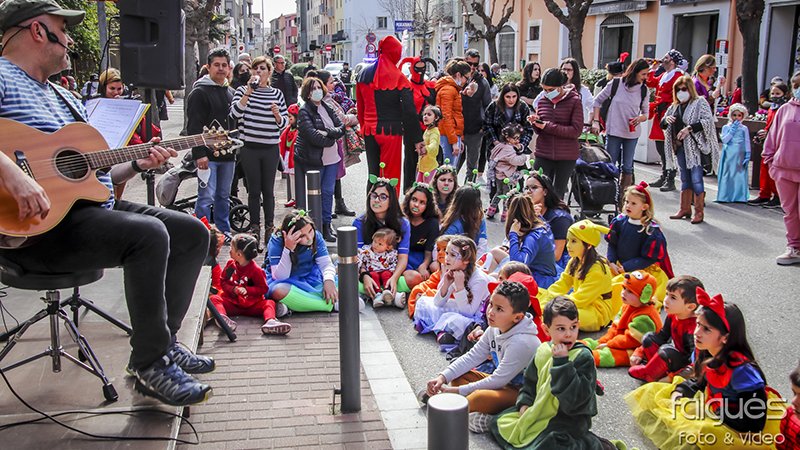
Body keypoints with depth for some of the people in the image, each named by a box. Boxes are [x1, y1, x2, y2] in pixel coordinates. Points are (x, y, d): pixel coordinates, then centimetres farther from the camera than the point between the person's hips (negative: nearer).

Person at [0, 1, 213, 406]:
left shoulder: (65, 98, 23)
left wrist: (137, 164, 10)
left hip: (92, 207, 10)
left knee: (193, 233, 6)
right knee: (148, 234, -31)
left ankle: (163, 341, 9)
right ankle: (150, 365, -19)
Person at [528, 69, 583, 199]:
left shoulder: (574, 101, -6)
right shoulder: (542, 101, 5)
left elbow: (576, 130, -14)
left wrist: (548, 126, -19)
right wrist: (536, 123, -10)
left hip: (566, 157, -3)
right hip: (543, 154, 3)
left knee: (558, 193, 9)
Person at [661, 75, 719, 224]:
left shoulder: (700, 103, -2)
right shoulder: (674, 107, 16)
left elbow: (708, 121, -14)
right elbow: (662, 125, 18)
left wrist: (689, 128, -22)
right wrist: (666, 120, -5)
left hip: (695, 146, -6)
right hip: (680, 146, 7)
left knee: (696, 179, -7)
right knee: (685, 179, 12)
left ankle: (699, 211, -1)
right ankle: (685, 208, 20)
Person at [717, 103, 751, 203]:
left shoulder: (744, 128, 7)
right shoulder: (726, 127, 5)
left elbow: (747, 142, 6)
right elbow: (724, 140, -7)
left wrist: (747, 155, -1)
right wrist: (732, 131, -11)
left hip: (740, 155, 0)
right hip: (728, 155, 0)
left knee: (740, 174, -2)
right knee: (727, 174, 0)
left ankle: (739, 196, 3)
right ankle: (725, 196, 4)